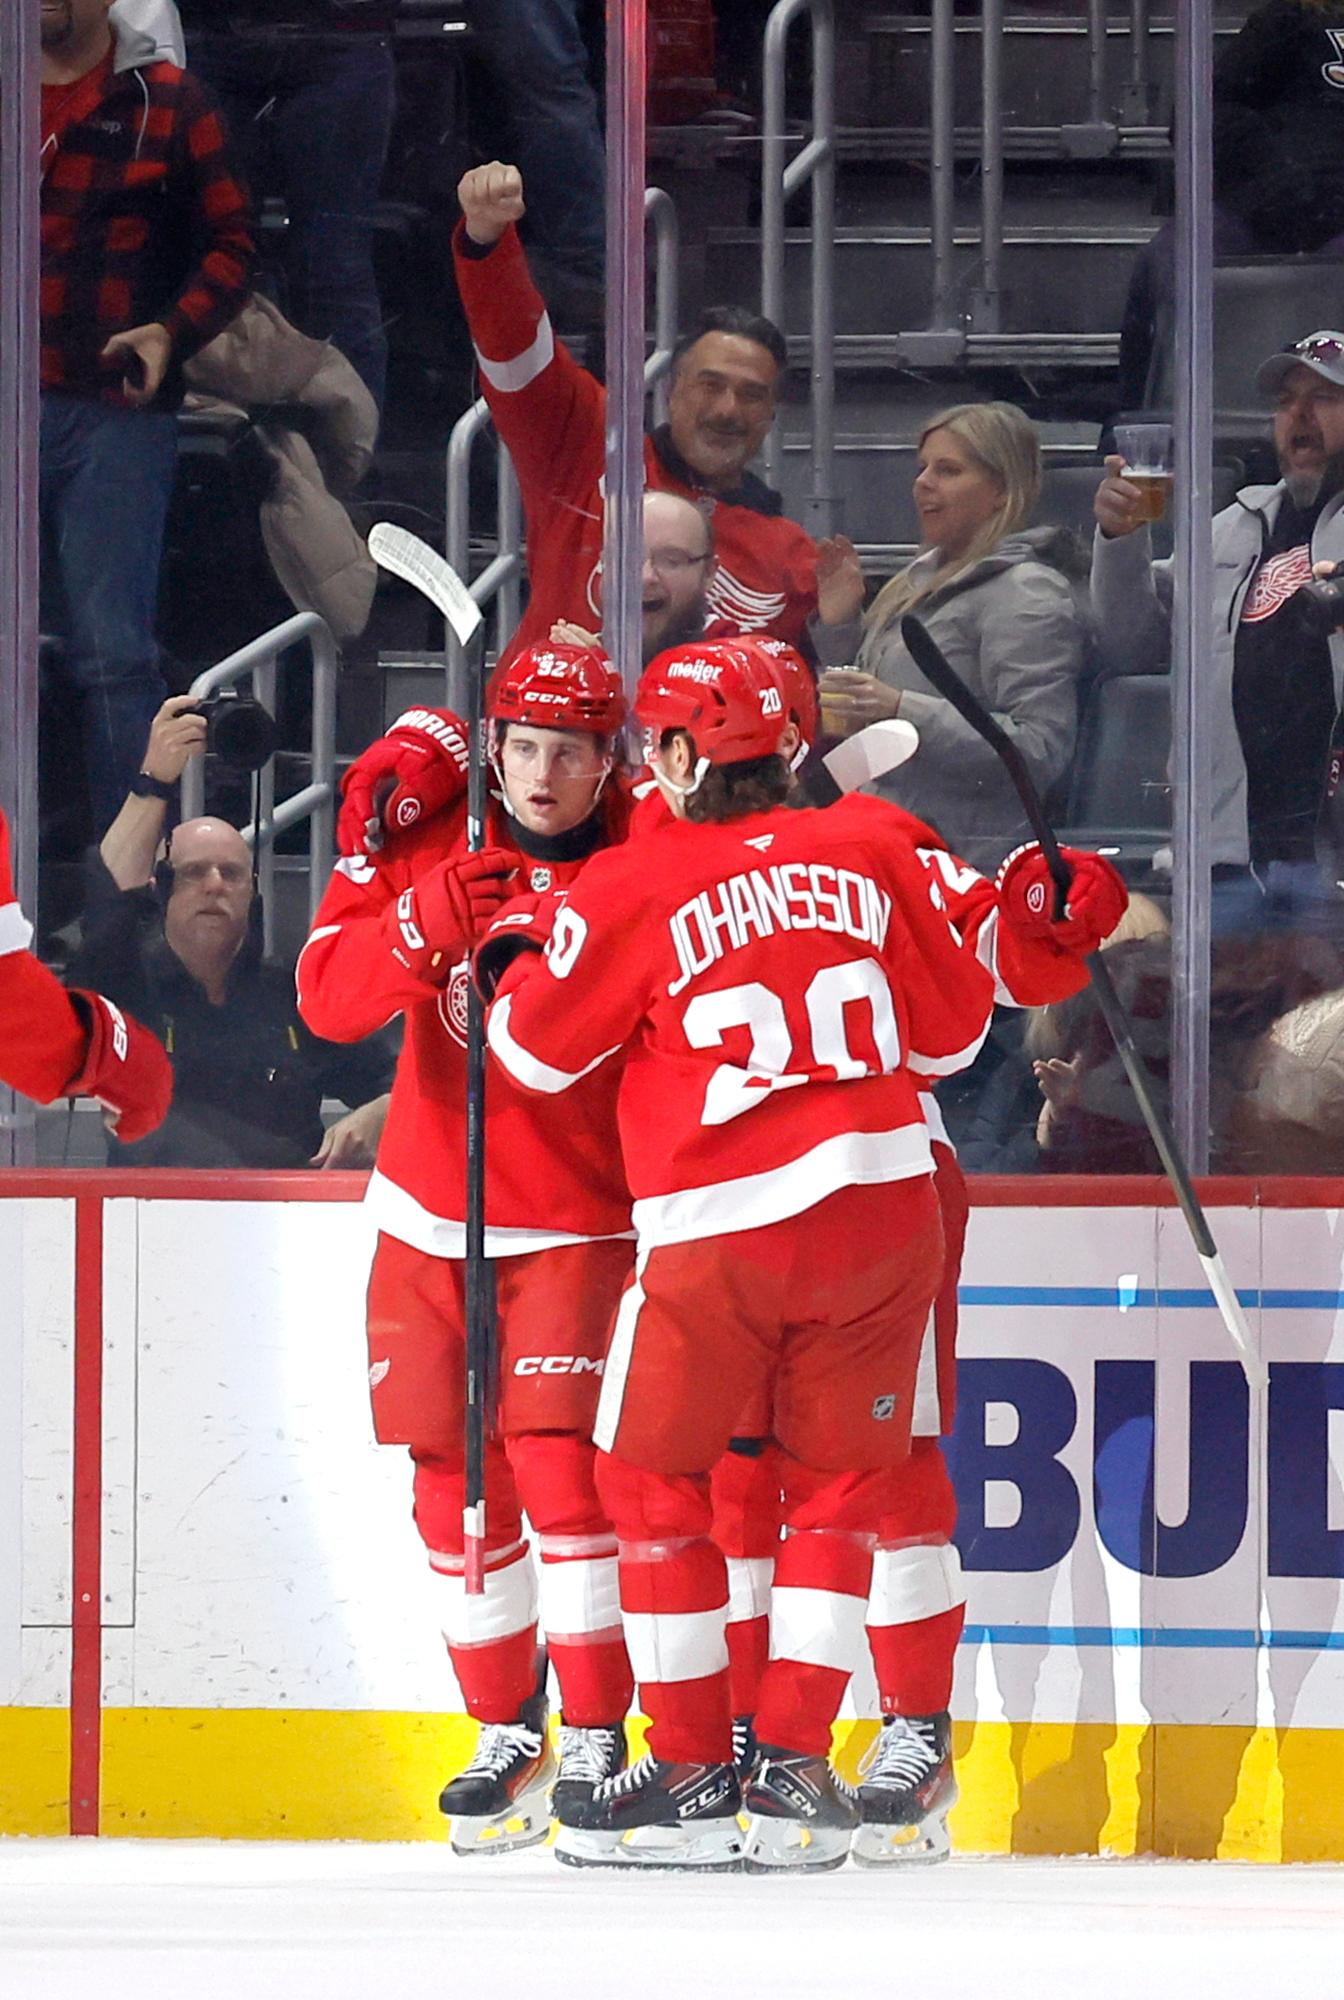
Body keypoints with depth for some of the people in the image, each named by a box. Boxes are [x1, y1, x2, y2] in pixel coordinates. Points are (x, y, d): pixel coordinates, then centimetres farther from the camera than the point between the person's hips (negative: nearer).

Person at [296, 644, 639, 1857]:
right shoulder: (426, 843, -4)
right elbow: (327, 995, -15)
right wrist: (427, 921, -30)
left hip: (575, 1219, -4)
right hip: (431, 1211, 4)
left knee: (555, 1452, -17)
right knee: (455, 1474, 6)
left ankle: (596, 1736, -9)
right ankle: (506, 1735, 19)